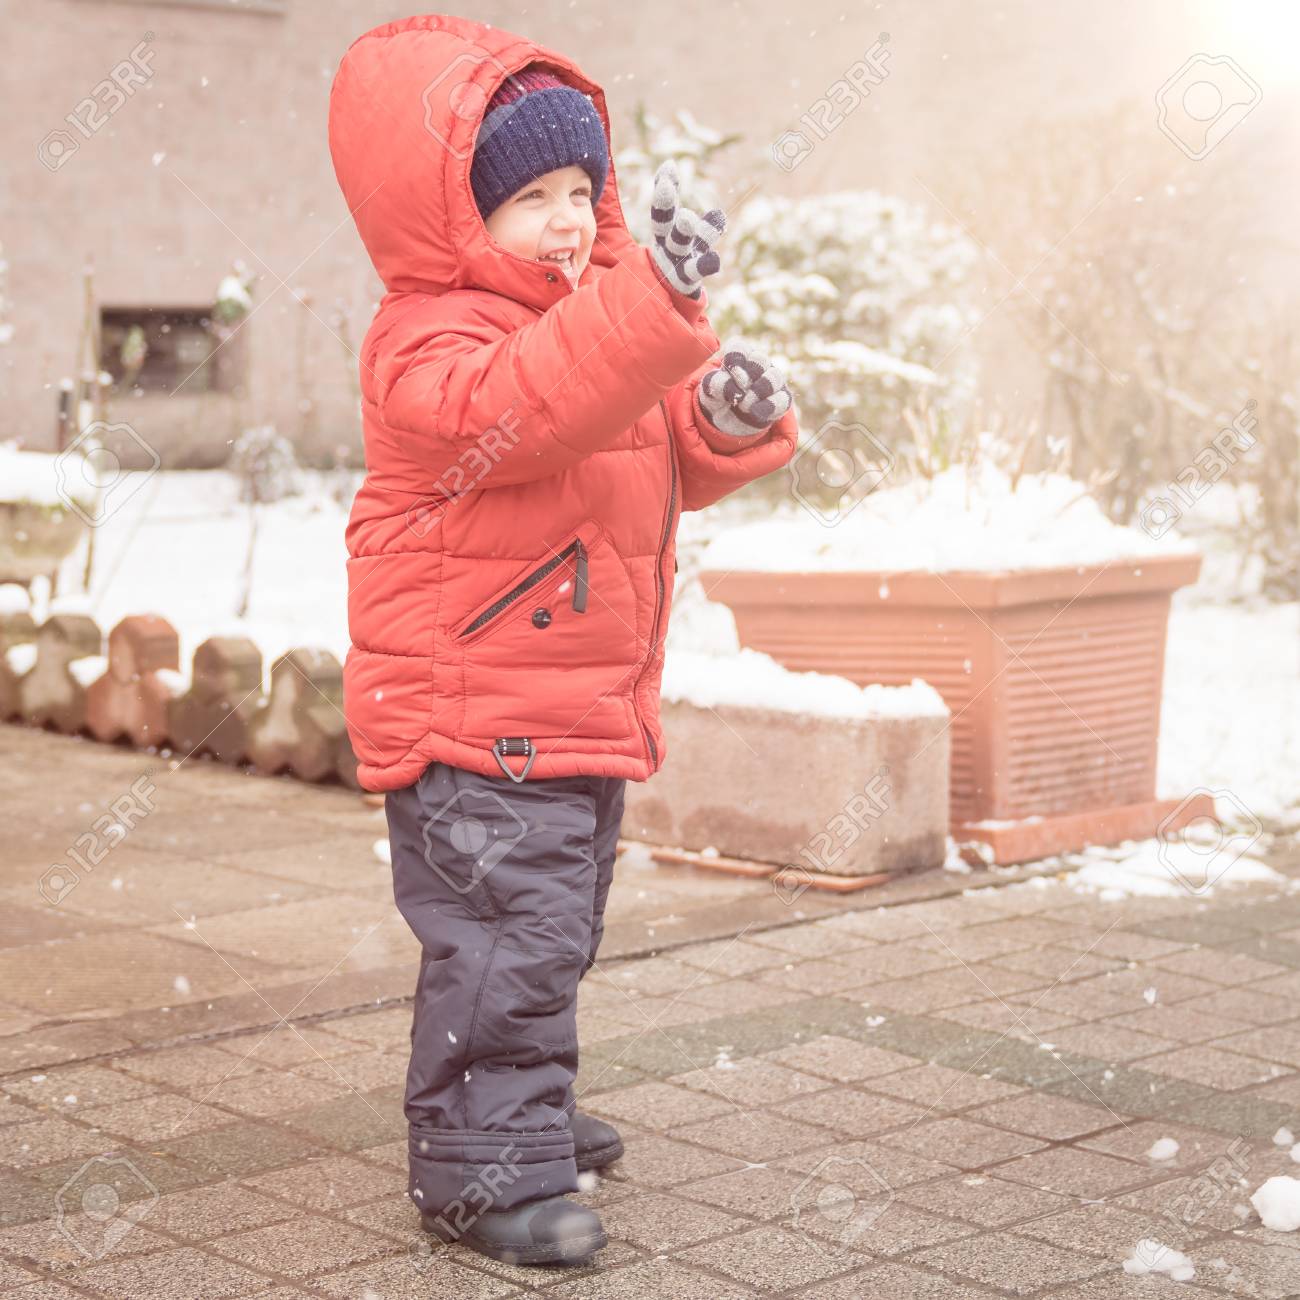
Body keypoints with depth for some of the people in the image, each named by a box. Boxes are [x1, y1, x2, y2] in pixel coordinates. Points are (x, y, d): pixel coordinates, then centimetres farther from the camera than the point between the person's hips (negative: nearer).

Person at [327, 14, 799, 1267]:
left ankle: (516, 1112, 39)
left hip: (590, 713, 10)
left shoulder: (597, 305, 13)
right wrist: (656, 295, -49)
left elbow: (664, 451, 17)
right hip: (472, 719, -10)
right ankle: (485, 1171, 1)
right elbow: (513, 405, -39)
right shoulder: (430, 341, -17)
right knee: (507, 937, -9)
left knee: (550, 932, 22)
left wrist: (729, 417, -7)